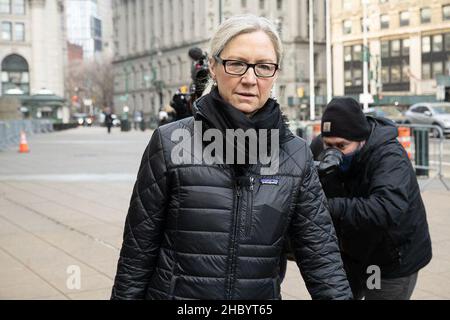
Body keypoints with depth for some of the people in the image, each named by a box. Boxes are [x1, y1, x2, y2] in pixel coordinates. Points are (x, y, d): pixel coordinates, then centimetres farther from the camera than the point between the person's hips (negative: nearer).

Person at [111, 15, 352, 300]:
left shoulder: (297, 156, -5)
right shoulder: (170, 144, -12)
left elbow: (320, 253, -4)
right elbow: (139, 248, -6)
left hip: (263, 295, 3)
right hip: (174, 293, -2)